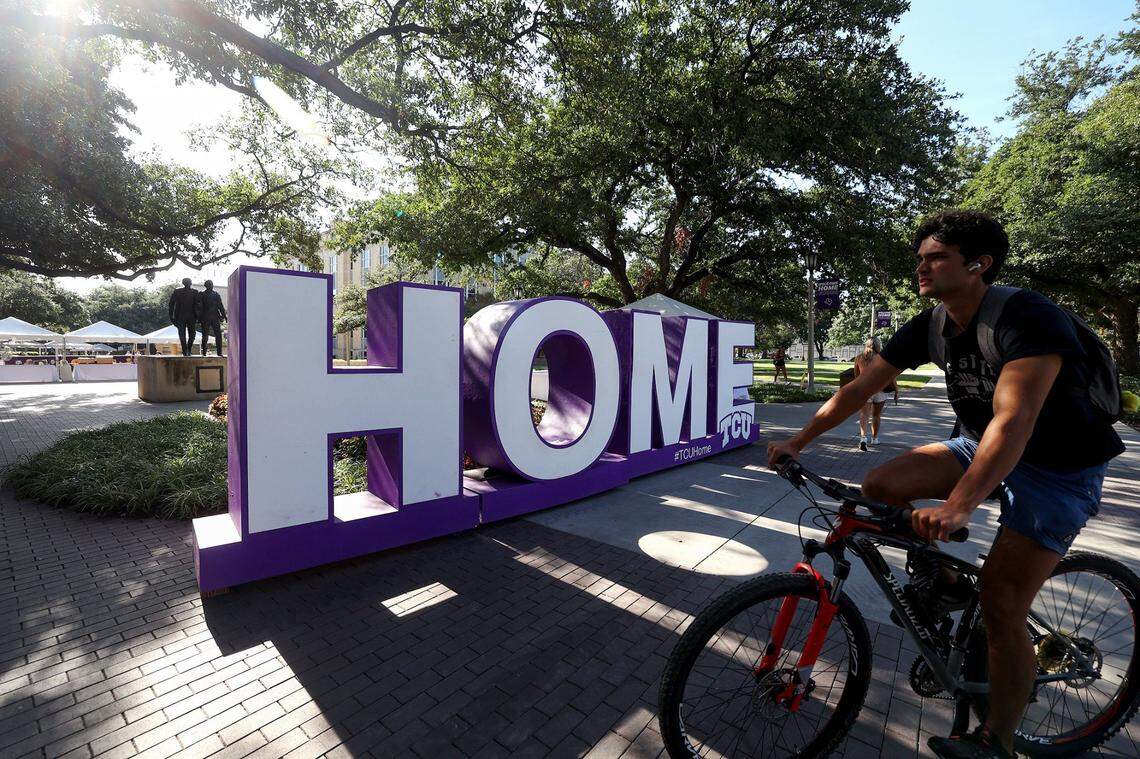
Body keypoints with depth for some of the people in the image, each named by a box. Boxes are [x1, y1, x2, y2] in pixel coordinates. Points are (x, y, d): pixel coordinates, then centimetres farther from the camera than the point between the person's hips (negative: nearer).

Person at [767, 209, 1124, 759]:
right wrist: (798, 441, -8)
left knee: (1000, 609, -7)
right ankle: (939, 576, 11)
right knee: (880, 486, -16)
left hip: (1059, 468, -6)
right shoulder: (929, 327, -6)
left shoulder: (1027, 317, -26)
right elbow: (859, 389, -5)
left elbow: (1014, 421, -38)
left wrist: (958, 506, -49)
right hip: (980, 445, 6)